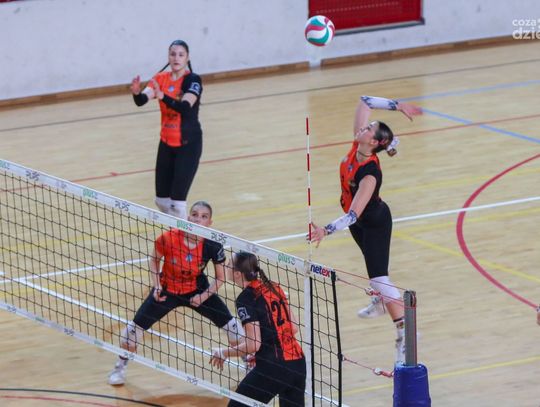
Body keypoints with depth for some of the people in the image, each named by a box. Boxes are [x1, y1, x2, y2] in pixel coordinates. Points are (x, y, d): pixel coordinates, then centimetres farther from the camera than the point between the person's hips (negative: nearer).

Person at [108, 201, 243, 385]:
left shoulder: (212, 246, -25)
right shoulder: (169, 238, -28)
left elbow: (220, 278, -8)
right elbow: (154, 260, -5)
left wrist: (204, 296, -18)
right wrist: (157, 286, -14)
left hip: (197, 291, 1)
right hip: (167, 290, 0)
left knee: (232, 326, -4)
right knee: (134, 328, 0)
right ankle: (120, 367, 28)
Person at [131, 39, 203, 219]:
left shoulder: (193, 80, -14)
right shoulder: (161, 79, 1)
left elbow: (185, 107, -31)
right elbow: (141, 100, -14)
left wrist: (163, 96, -48)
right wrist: (136, 92, -37)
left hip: (188, 144, -6)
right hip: (166, 143, 6)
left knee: (177, 201, -12)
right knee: (161, 200, 11)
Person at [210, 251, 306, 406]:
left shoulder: (246, 298, -10)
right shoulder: (273, 287, 11)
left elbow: (253, 345, -13)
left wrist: (223, 353, 1)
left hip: (273, 369, -7)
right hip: (298, 363, 7)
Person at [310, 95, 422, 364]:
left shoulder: (370, 173, -38)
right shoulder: (356, 146, -18)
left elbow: (354, 215, -43)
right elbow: (364, 102, -12)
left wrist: (327, 230, -52)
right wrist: (396, 106, -17)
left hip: (375, 224, -9)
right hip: (359, 222, 9)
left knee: (378, 276, -13)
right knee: (373, 264, 30)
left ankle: (405, 333, -12)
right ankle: (380, 302, 55)